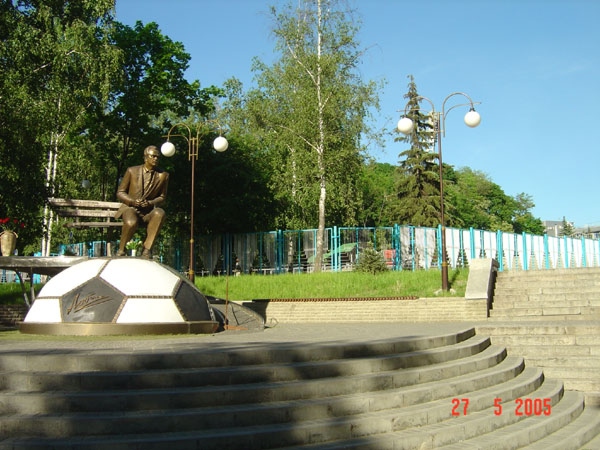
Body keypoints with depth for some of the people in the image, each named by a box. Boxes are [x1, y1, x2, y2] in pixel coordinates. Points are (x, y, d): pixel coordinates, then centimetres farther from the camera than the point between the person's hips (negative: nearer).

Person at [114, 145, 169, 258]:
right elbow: (120, 192, 5)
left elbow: (162, 197, 9)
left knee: (160, 213, -35)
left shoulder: (163, 175, 2)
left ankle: (147, 248, -26)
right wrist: (133, 201, -15)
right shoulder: (132, 171, 1)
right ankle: (121, 249, -7)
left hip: (148, 211, 2)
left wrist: (150, 203, -13)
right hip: (130, 208, -1)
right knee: (131, 223, -37)